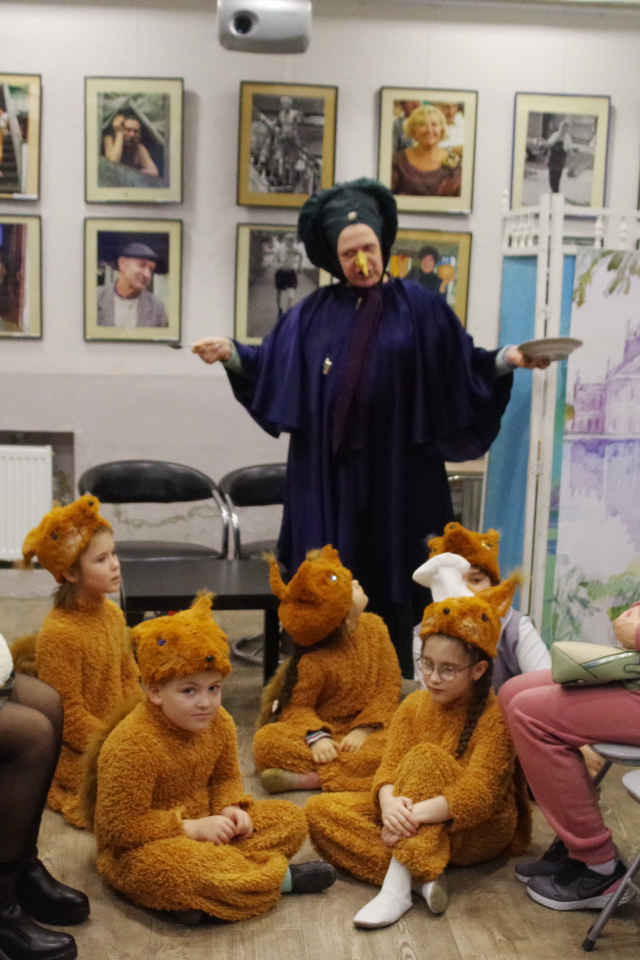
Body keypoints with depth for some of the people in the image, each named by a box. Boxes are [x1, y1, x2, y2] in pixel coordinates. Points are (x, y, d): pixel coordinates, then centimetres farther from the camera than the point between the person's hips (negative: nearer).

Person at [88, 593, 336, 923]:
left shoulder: (219, 723, -3)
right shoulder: (133, 745, -25)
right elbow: (118, 826, -23)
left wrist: (232, 809, -9)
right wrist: (191, 828, -23)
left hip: (204, 827, 7)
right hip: (140, 848, -7)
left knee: (290, 817, 0)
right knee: (163, 867, -41)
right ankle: (281, 878, -21)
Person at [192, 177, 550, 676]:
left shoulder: (417, 305, 3)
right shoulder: (313, 313, 9)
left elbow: (463, 362, 1)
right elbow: (272, 364, 10)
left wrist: (507, 359, -13)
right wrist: (231, 351, -3)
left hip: (394, 468, -2)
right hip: (329, 470, 2)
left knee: (391, 580, 4)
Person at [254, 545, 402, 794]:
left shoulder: (373, 627, -2)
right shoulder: (314, 661, -11)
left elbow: (389, 687, -2)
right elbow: (299, 706, -6)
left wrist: (363, 729, -14)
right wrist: (316, 736, -27)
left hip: (363, 732, 2)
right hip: (326, 730, -2)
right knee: (267, 740, -26)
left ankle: (304, 778, -31)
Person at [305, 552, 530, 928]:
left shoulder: (494, 717, -15)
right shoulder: (414, 706, 4)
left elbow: (479, 795, -26)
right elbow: (389, 769, -7)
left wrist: (414, 814, -42)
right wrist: (390, 804, -33)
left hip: (479, 831, -6)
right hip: (415, 822, 6)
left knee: (426, 756, -31)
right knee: (320, 809, -13)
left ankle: (398, 884, -40)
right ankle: (421, 877, -29)